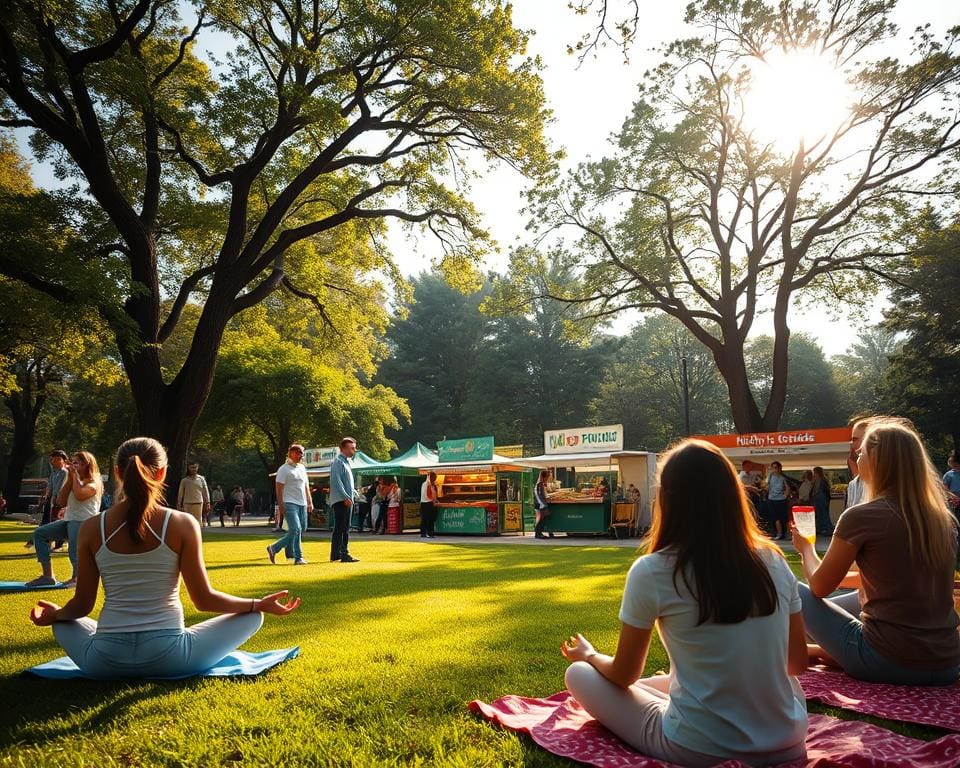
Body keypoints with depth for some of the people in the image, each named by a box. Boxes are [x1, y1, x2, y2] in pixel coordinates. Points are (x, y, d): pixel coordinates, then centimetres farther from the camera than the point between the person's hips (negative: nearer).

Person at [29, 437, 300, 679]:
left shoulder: (92, 529, -4)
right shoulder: (183, 524, -11)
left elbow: (82, 606, 3)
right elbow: (204, 600, -9)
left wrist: (54, 614, 27)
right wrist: (261, 604, 4)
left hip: (106, 661, 3)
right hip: (168, 659, -2)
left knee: (62, 623, 34)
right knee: (252, 615, 13)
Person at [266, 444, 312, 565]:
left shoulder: (302, 468, 17)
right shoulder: (284, 469, -6)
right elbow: (279, 489, -10)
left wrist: (310, 502, 16)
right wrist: (281, 506, -16)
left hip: (302, 504, 8)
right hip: (290, 504, -8)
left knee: (301, 530, 9)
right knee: (296, 529, -15)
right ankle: (298, 558, -7)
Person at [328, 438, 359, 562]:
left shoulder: (346, 462, 19)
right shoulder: (338, 462, -11)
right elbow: (337, 482, -19)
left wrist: (354, 492, 17)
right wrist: (346, 497, -23)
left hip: (346, 500, 10)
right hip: (340, 500, -10)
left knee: (345, 528, 13)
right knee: (340, 528, -8)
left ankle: (344, 553, 19)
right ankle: (336, 555, -6)